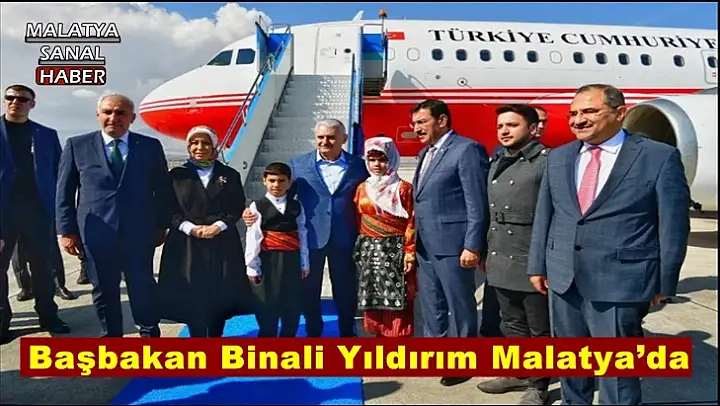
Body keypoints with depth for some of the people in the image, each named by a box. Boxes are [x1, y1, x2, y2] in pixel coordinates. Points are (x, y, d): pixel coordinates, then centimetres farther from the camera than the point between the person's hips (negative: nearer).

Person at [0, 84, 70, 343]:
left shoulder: (47, 135, 9)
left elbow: (57, 172, 8)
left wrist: (57, 205, -1)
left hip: (37, 207, 1)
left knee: (41, 264, 8)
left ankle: (48, 315, 18)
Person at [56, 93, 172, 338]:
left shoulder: (150, 146, 3)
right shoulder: (77, 145, 4)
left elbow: (163, 189, 7)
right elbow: (65, 192, 4)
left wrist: (162, 225, 5)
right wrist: (67, 230, 0)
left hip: (139, 232, 0)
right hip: (96, 233, 1)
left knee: (143, 287, 10)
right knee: (104, 291, 11)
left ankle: (150, 335, 28)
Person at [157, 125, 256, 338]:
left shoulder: (230, 175, 8)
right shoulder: (177, 175, 6)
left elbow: (237, 209, 3)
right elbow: (170, 211, 1)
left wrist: (218, 226, -12)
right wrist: (191, 228, -14)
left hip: (222, 245, 1)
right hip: (187, 245, 0)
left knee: (220, 297, 3)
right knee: (192, 298, 1)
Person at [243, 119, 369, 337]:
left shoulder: (358, 165, 3)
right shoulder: (298, 164, 3)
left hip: (345, 240, 0)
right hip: (310, 238, 0)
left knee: (346, 291, 12)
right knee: (309, 291, 11)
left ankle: (347, 332, 32)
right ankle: (313, 334, 31)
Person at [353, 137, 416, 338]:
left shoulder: (403, 188, -3)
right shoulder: (362, 189, 10)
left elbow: (411, 224, -6)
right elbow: (356, 222, 13)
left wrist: (409, 253, -12)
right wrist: (357, 251, 9)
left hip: (395, 251, -4)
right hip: (369, 252, 5)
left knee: (397, 303, -3)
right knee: (373, 301, 8)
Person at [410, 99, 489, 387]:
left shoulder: (467, 149, -10)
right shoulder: (425, 153, 16)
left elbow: (477, 203, -15)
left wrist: (472, 246, -18)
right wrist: (415, 241, 11)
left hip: (452, 245, -8)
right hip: (426, 245, 8)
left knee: (461, 307, 7)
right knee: (431, 306, 18)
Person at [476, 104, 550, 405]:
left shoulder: (547, 161, -11)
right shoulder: (497, 164, 13)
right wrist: (488, 252, 16)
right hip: (501, 261, 7)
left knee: (540, 329, 9)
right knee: (513, 324, 20)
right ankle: (517, 373, 36)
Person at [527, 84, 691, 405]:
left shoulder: (661, 157, -5)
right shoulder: (558, 157, 8)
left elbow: (673, 225, -3)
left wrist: (664, 282, -2)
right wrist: (537, 265, 9)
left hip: (620, 282, -4)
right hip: (562, 279, 5)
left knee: (616, 369, 7)